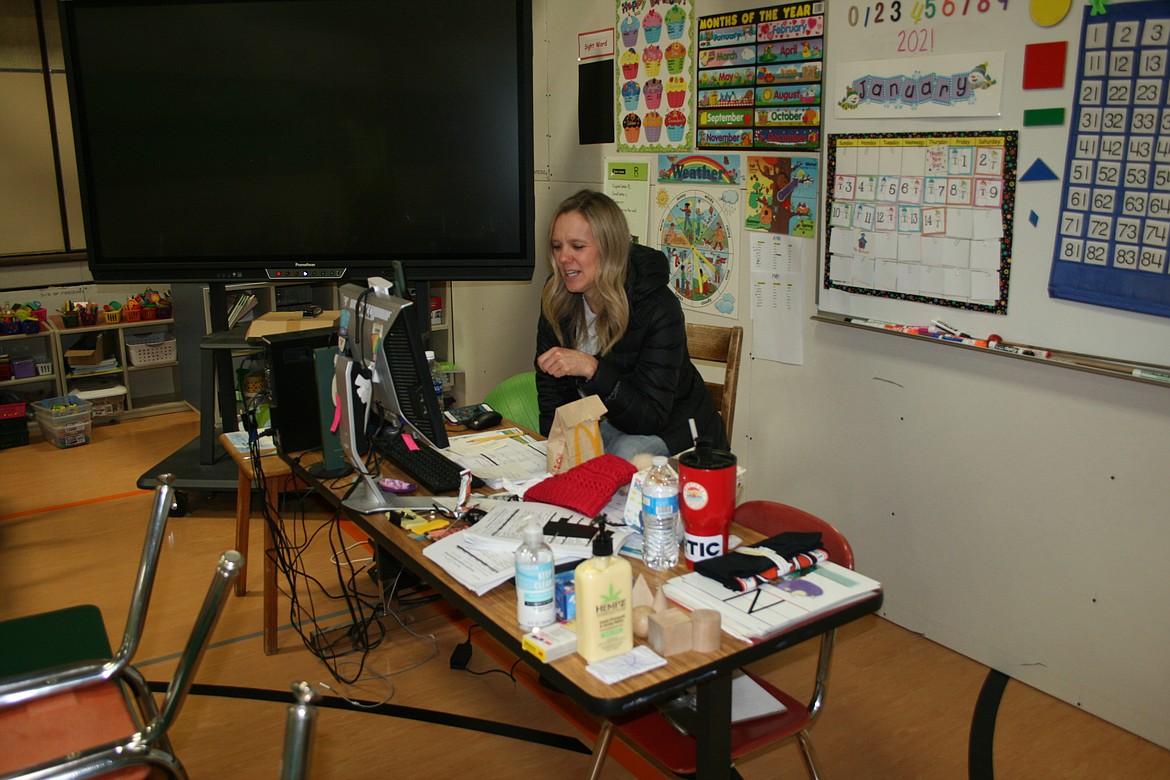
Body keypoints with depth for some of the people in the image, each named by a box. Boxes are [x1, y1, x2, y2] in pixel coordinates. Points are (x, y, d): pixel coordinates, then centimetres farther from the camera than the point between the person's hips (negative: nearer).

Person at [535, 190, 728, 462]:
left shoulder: (658, 307, -24)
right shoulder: (556, 300, -7)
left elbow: (650, 417, -27)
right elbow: (552, 389, 0)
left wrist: (591, 368, -39)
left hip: (674, 430, -4)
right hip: (605, 423, 5)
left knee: (626, 453, -35)